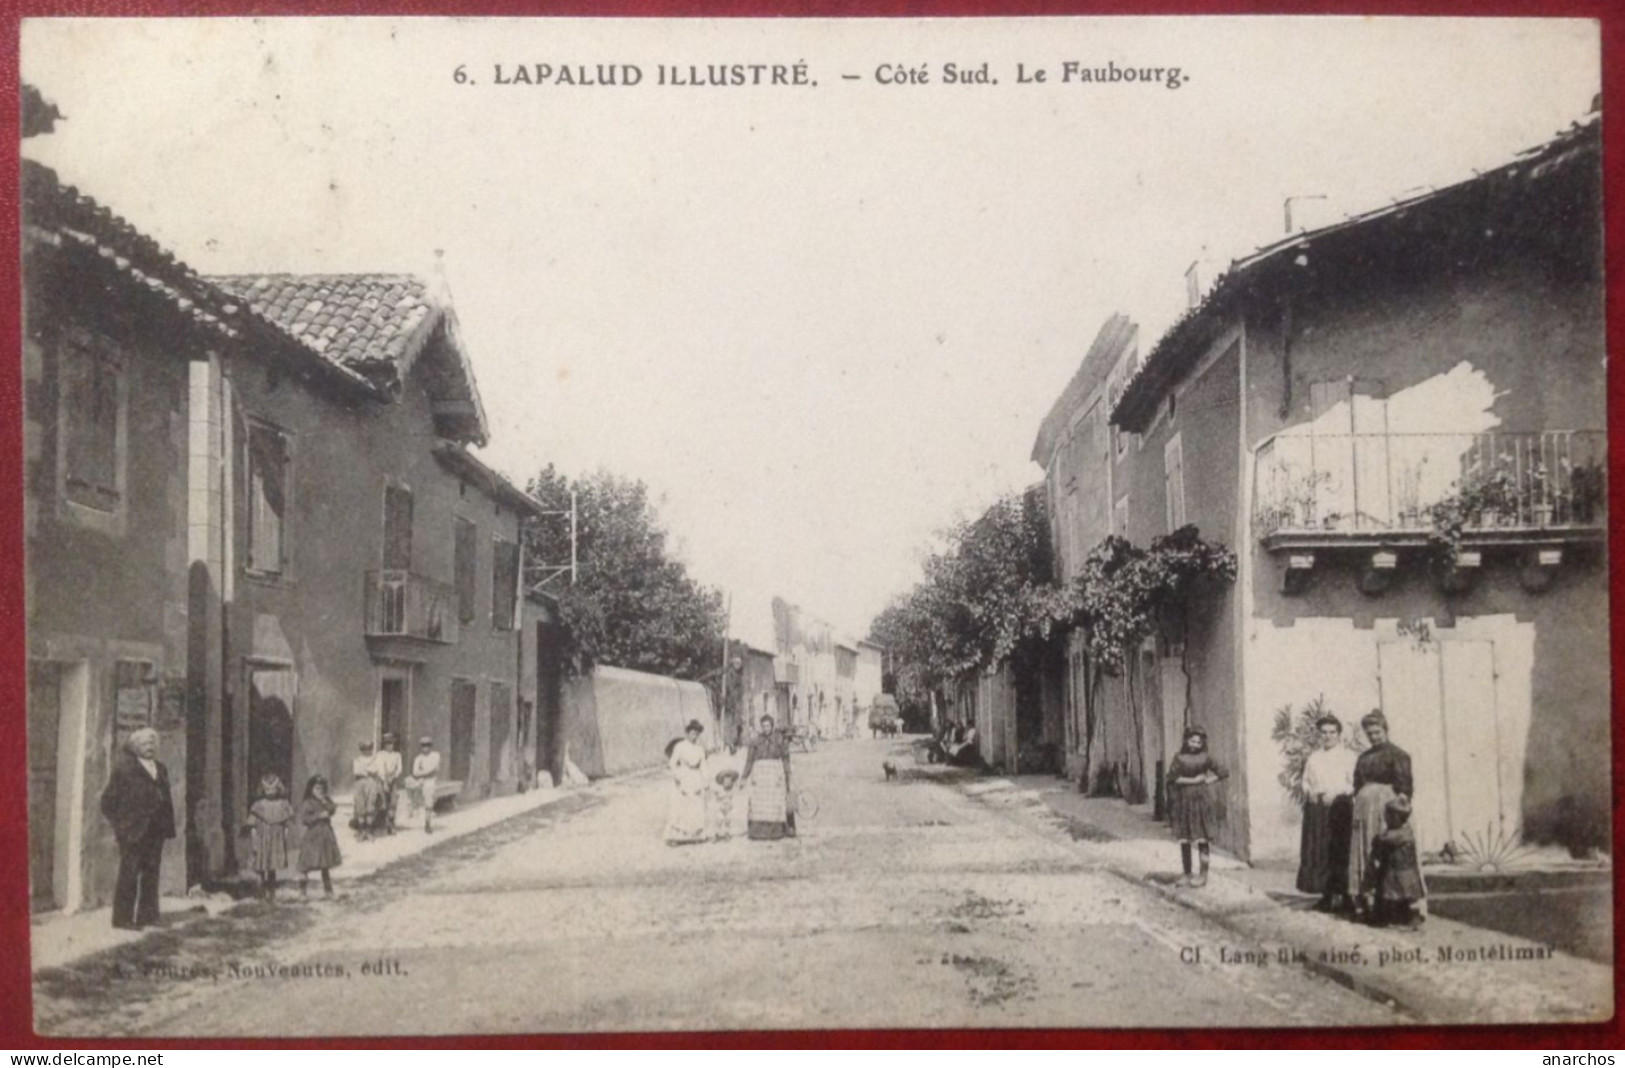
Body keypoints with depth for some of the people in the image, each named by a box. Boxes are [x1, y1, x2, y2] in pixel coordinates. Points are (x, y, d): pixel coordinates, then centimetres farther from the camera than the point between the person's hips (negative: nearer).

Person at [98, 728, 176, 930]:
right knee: (129, 873, -5)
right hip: (132, 830, -6)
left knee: (151, 874, 7)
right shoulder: (124, 767, -2)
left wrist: (168, 827, 10)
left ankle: (147, 916, 12)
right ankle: (123, 918, -2)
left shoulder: (161, 769, 17)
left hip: (155, 830, 6)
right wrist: (118, 824, -8)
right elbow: (110, 799, -4)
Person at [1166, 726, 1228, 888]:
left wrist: (1208, 780, -5)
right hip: (1183, 800, 2)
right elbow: (1172, 777, -9)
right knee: (1184, 840, 4)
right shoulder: (1179, 757, 0)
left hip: (1202, 800, -1)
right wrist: (1192, 781, -11)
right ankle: (1186, 875, 14)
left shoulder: (1205, 757, 0)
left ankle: (1203, 876, 6)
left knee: (1202, 840, -1)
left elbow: (1223, 773, 6)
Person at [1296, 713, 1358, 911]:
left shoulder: (1349, 756, 3)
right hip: (1317, 809, 4)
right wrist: (1310, 792, 0)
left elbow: (1355, 783, -4)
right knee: (1318, 852, 1)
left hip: (1340, 808, -4)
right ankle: (1327, 896, 7)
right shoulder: (1313, 758, 17)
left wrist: (1335, 794, -15)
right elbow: (1306, 781, 21)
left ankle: (1343, 894, -3)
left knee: (1340, 852, -8)